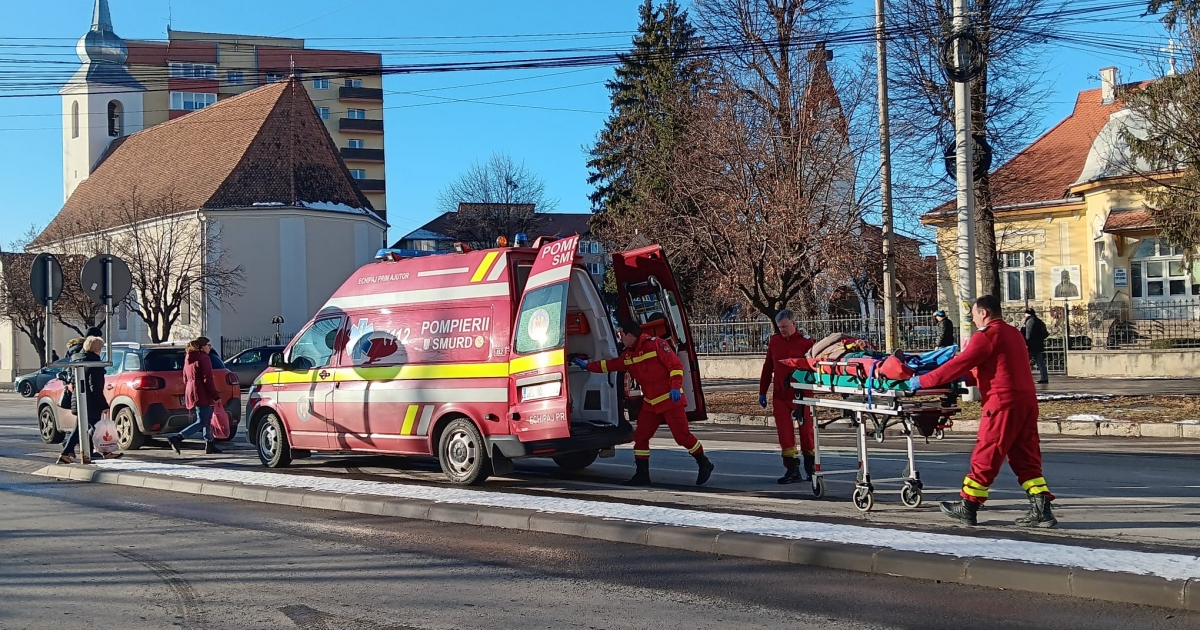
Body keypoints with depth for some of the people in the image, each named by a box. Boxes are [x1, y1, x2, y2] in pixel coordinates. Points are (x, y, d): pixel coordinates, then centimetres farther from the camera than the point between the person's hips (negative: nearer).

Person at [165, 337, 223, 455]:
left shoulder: (188, 359, 17)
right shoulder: (203, 358, -10)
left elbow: (185, 379, 21)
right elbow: (207, 379, -15)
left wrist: (187, 396, 26)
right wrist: (216, 396, -14)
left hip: (191, 392, 9)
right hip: (202, 394, -9)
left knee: (207, 421, 15)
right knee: (202, 422, -10)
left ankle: (210, 445, 16)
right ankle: (176, 438, -20)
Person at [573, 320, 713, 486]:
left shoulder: (655, 344, -12)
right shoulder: (628, 355, 12)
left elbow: (676, 365, -14)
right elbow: (610, 365, 22)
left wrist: (676, 387, -23)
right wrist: (587, 365, 23)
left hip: (670, 399, -8)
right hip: (650, 403, 8)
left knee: (682, 435, -9)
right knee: (640, 437, 3)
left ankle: (704, 464, 8)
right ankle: (642, 474, 11)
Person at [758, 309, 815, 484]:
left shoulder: (806, 341, -5)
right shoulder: (774, 341, 7)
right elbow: (767, 368, 12)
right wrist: (762, 392, 12)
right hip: (780, 396, 3)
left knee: (806, 431, 5)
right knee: (784, 433, -2)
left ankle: (811, 468, 22)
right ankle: (792, 470, 2)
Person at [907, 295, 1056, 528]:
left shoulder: (986, 336, -9)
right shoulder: (1013, 333, 19)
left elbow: (959, 365, -13)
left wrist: (922, 381, -9)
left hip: (1004, 403, -9)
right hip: (1027, 399, 9)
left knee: (985, 456, 0)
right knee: (1026, 457, 11)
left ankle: (968, 506, 8)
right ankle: (1041, 509, 5)